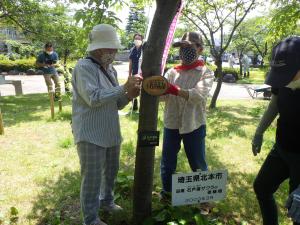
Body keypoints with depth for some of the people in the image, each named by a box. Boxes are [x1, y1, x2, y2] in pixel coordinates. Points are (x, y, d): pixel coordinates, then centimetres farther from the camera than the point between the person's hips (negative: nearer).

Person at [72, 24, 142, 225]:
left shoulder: (111, 69, 10)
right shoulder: (84, 67, -13)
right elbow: (94, 98, -25)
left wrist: (129, 96, -7)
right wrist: (124, 88, -22)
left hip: (111, 132, 8)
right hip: (90, 134, -8)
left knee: (111, 170, 21)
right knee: (92, 177, 2)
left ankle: (106, 200, 45)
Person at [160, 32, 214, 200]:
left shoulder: (205, 73, -4)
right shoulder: (172, 72, 6)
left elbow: (199, 95, -23)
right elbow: (163, 95, -7)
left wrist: (175, 89, -37)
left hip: (194, 125, -3)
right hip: (171, 123, 3)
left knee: (198, 163, 12)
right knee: (168, 161, 15)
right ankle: (166, 190, 37)